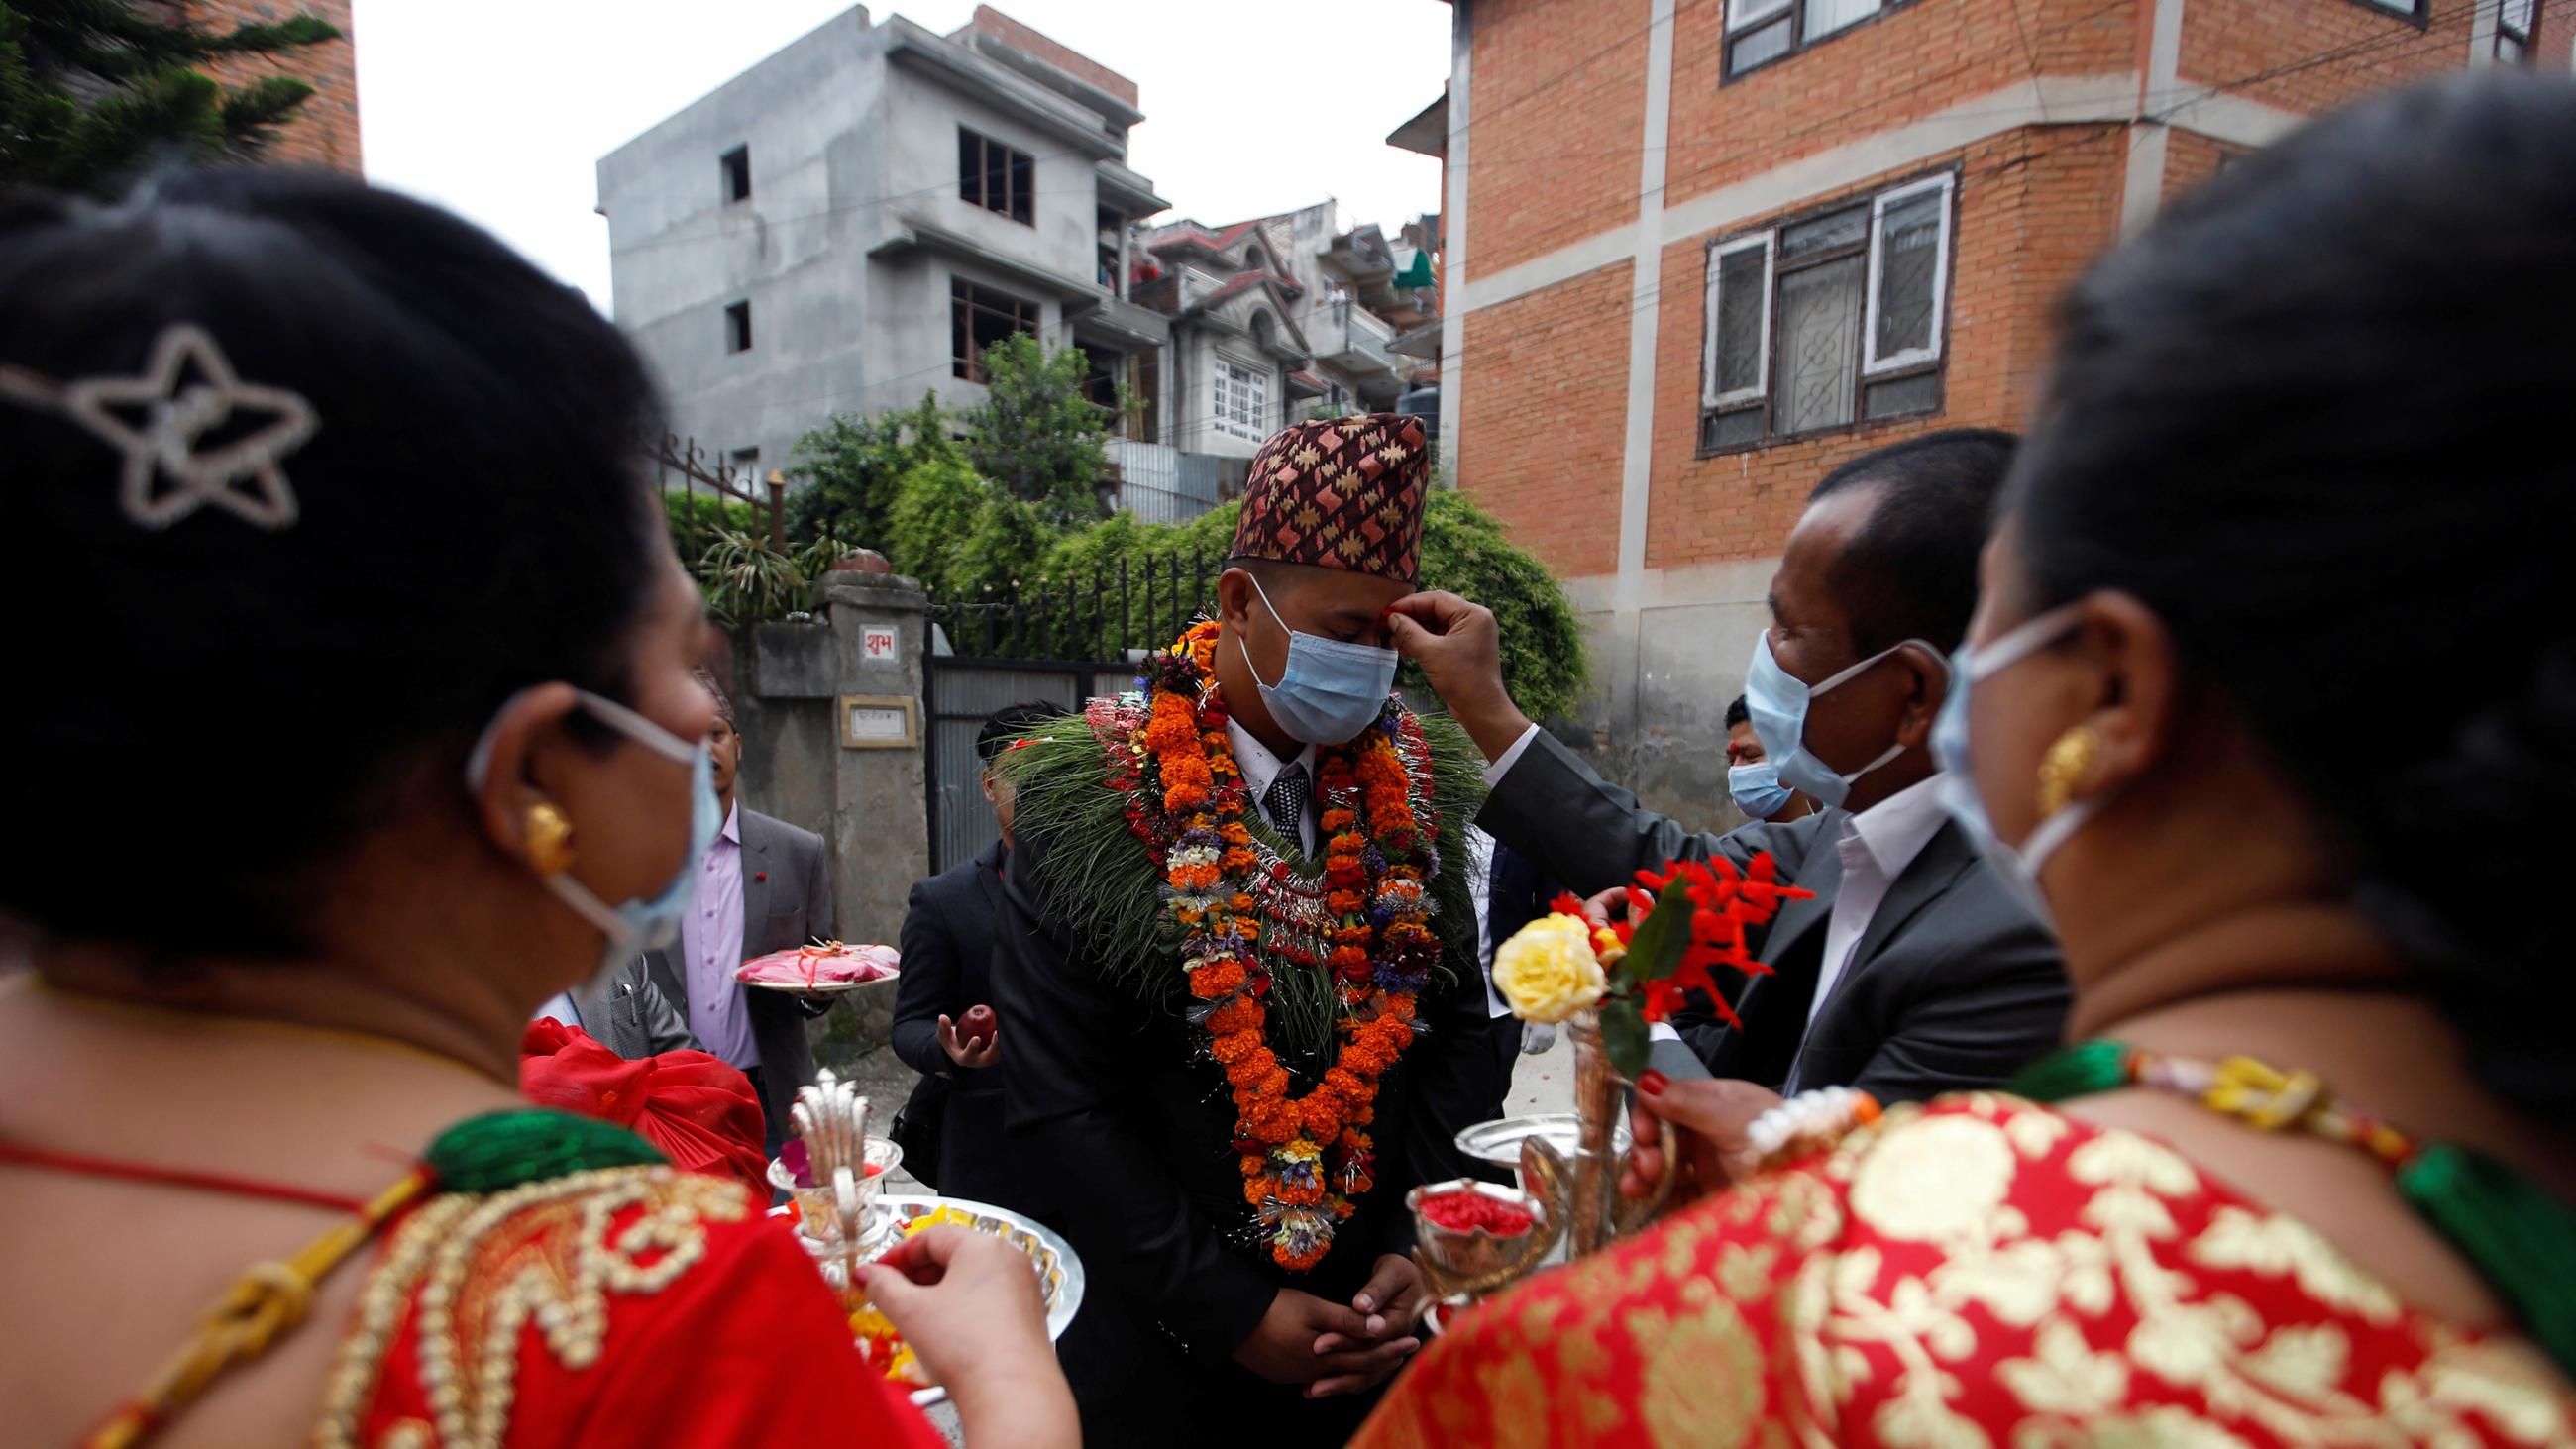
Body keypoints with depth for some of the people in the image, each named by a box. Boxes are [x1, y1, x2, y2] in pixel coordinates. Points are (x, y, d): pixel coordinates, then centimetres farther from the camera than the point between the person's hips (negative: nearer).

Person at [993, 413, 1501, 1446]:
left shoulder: (1414, 789, -5)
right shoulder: (1094, 801, -17)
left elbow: (1458, 1032, 2)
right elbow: (1058, 1107, -16)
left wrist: (1421, 1248, -8)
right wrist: (1237, 1316, -14)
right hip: (1166, 1342, -3)